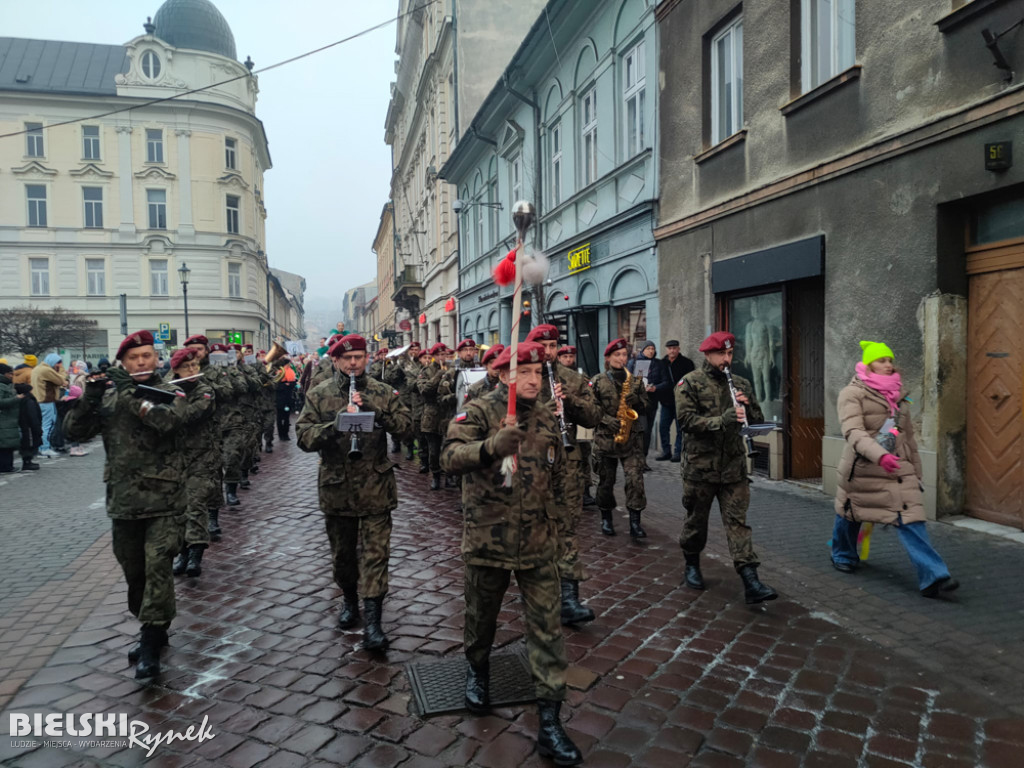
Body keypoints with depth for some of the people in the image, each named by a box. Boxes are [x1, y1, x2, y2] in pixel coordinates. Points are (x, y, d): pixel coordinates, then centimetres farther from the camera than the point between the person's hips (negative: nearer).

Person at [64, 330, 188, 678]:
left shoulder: (168, 392, -1)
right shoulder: (108, 396, 8)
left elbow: (170, 420, -22)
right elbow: (75, 431, 1)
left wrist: (131, 393, -22)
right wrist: (89, 398, -13)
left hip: (163, 499, -4)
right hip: (123, 501, 4)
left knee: (157, 569, -9)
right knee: (134, 573, 15)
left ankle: (150, 644, -2)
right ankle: (153, 631, 32)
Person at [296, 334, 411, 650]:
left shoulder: (383, 393, 1)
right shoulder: (318, 395, 1)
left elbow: (405, 425, -10)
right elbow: (303, 436, -8)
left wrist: (372, 410, -22)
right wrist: (336, 425, -24)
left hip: (375, 486, -1)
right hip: (336, 487, 2)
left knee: (375, 553, -2)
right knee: (342, 553, 17)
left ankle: (372, 620, 3)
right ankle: (349, 599, 41)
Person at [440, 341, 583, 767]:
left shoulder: (547, 418, 7)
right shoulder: (478, 411, -9)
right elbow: (450, 456, -25)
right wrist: (491, 446, -41)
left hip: (538, 542, 3)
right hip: (488, 538, -3)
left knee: (547, 628, 2)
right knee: (481, 615, 17)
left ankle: (550, 723, 12)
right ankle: (478, 669, 49)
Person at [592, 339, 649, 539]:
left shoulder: (635, 381, 10)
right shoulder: (598, 381, 2)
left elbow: (645, 406, 13)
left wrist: (637, 401, -8)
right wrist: (607, 420, -16)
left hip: (632, 436, 1)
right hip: (605, 437, -1)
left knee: (635, 478, -10)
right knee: (606, 480, 7)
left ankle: (635, 522, -4)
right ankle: (606, 518, 25)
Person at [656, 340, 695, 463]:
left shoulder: (686, 363, -1)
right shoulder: (662, 363, 9)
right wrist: (660, 397, 2)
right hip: (666, 401, 4)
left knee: (680, 428, 0)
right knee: (663, 426, 5)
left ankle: (678, 452, 8)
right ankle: (666, 451, 16)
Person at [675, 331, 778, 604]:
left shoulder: (740, 384, 11)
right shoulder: (690, 383, -3)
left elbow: (758, 419, 14)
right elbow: (686, 420, -15)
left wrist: (747, 405, -7)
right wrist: (722, 421, -25)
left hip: (734, 465, 3)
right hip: (700, 465, -3)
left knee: (737, 520, -2)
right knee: (696, 519, 12)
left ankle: (750, 581, -5)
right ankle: (692, 565, 34)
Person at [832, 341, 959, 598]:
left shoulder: (898, 394, 12)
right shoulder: (853, 393, -8)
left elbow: (908, 436, 19)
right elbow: (853, 432, -23)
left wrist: (916, 471, 19)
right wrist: (880, 455, -38)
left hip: (898, 468, 4)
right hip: (862, 469, -4)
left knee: (910, 518, -10)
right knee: (849, 513, 13)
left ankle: (933, 577, -13)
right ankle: (843, 556, 39)